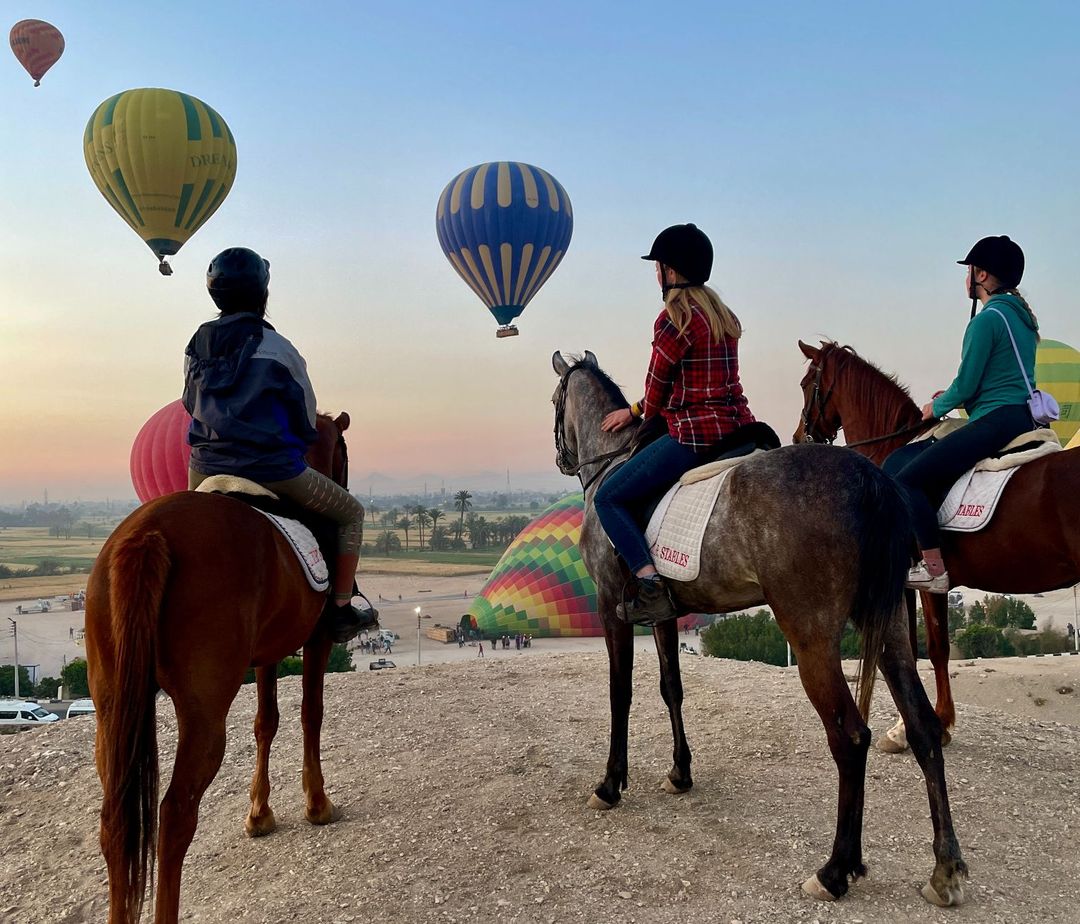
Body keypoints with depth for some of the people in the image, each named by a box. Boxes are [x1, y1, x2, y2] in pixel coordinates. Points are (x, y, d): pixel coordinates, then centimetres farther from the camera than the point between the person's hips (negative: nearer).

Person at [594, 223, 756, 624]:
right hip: (737, 424, 9)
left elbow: (657, 387, -6)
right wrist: (633, 411, 25)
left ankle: (652, 590, -12)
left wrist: (644, 418, 18)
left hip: (695, 434, -9)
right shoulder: (725, 316, 15)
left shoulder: (674, 317, -12)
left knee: (608, 499, -1)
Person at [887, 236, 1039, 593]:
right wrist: (956, 396, 19)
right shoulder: (1022, 316, 18)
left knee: (905, 480, -15)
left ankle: (935, 569, -15)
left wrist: (937, 408, 6)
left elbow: (965, 386, -13)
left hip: (995, 422, -11)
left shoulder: (987, 319, -12)